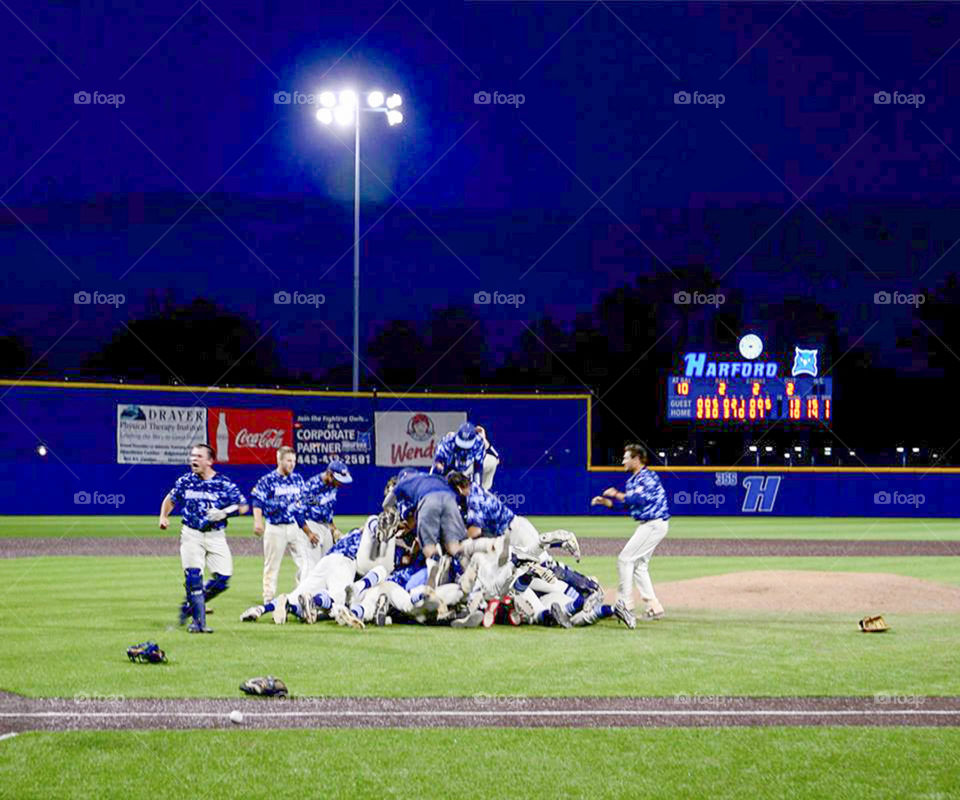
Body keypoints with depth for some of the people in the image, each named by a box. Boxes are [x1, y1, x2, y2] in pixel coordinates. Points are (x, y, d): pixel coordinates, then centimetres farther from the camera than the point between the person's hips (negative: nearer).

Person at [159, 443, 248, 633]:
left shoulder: (224, 483, -3)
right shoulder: (185, 481, 3)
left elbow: (243, 507, -2)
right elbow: (171, 498, 18)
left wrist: (224, 513, -17)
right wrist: (164, 516, 1)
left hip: (216, 536, 0)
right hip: (191, 534, 0)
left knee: (222, 578, -7)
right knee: (193, 576, -12)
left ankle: (190, 605, 15)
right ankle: (198, 621, -3)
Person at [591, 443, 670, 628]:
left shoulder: (648, 477, -14)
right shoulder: (632, 480, 16)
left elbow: (640, 498, -27)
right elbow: (627, 504, 21)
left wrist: (618, 495, -18)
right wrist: (605, 501, 11)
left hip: (654, 525, -10)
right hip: (647, 525, 10)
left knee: (625, 559, -10)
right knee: (639, 565, 13)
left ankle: (625, 604, -9)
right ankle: (653, 607, 14)